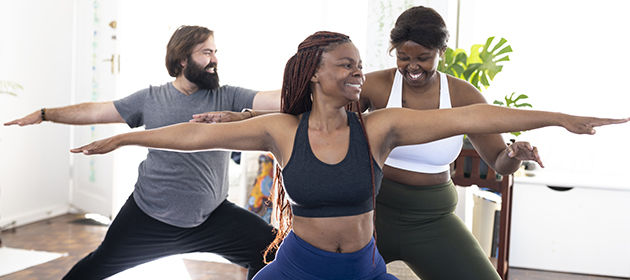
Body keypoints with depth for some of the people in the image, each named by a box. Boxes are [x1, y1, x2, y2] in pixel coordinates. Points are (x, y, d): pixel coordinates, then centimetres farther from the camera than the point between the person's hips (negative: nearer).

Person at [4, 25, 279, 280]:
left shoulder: (226, 98, -3)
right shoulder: (151, 99, 1)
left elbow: (277, 99, -13)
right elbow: (96, 111, 8)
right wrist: (44, 114, 8)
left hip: (212, 216, 0)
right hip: (148, 217, 1)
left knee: (271, 250, -12)